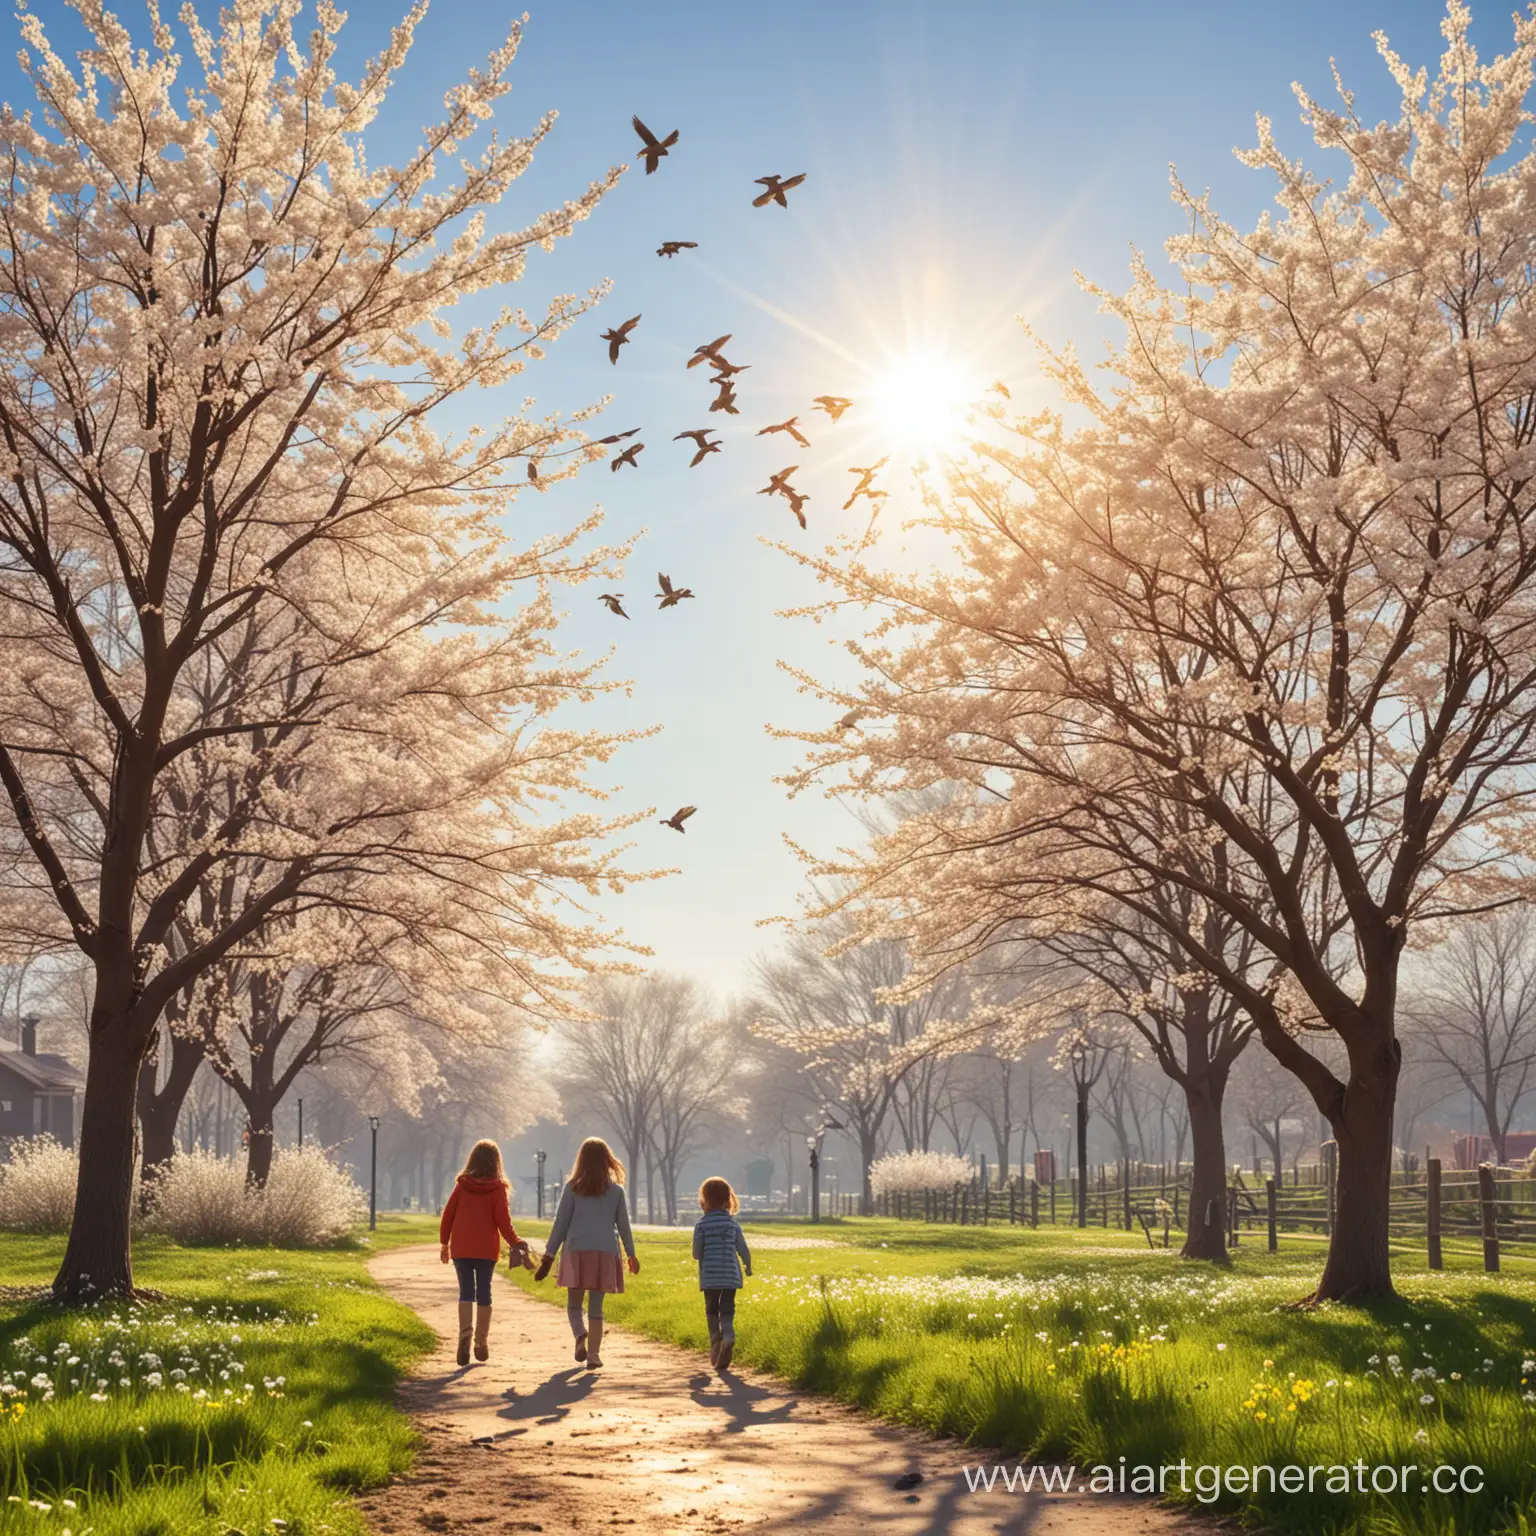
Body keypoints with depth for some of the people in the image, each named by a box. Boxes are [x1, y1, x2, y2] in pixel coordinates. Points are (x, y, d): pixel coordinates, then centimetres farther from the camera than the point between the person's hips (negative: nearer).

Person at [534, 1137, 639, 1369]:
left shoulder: (573, 1188, 2)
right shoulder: (616, 1190, 5)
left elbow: (560, 1223, 2)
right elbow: (623, 1225, 10)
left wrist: (549, 1255, 8)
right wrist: (631, 1254, 22)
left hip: (576, 1251, -1)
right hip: (605, 1253, 1)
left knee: (574, 1305, 9)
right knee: (596, 1308, 7)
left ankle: (581, 1335, -19)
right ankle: (593, 1354, -2)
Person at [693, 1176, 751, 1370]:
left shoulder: (701, 1224, -6)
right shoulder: (733, 1223, 1)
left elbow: (697, 1254, -5)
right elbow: (743, 1250, 4)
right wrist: (748, 1267, 22)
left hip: (709, 1276, -1)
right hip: (731, 1274, 1)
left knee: (712, 1310, 11)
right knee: (727, 1308, 4)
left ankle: (716, 1344, 6)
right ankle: (728, 1335, -22)